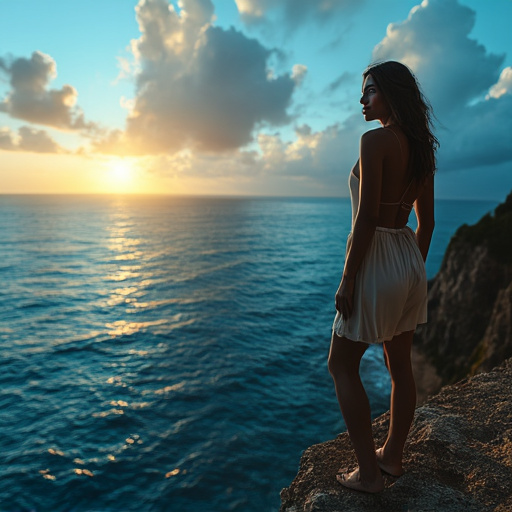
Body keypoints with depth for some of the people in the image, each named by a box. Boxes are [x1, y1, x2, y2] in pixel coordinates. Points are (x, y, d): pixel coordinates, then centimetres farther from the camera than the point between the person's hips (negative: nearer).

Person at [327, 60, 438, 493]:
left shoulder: (376, 139, -14)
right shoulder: (421, 147, 11)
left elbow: (366, 216, -21)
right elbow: (427, 221, 13)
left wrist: (348, 278, -16)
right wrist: (415, 267, 21)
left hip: (376, 261, -9)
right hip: (410, 261, 9)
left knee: (342, 366, 7)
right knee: (400, 364, 17)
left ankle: (369, 473, 16)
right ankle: (392, 456, 35)